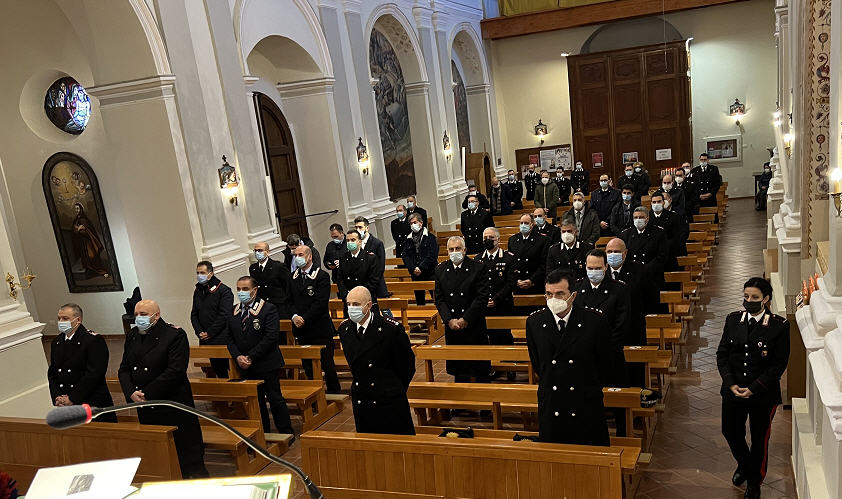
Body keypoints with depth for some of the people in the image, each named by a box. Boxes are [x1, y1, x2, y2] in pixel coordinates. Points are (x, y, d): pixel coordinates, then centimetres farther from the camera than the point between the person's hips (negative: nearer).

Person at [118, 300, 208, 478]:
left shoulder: (175, 335, -10)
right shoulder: (132, 336, 11)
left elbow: (176, 371, -18)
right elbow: (123, 369, 11)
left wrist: (147, 394, -17)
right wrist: (131, 393, -7)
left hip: (173, 408, -6)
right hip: (145, 410, 6)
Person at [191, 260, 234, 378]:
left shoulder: (224, 290, -8)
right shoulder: (197, 291, 14)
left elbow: (224, 316, -14)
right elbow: (194, 315, 15)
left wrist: (209, 333, -14)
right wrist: (199, 332, -1)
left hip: (222, 339, -6)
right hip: (206, 341, 6)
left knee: (229, 367, -5)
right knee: (217, 369, 12)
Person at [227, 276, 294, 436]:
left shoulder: (268, 309, -11)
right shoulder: (233, 312, 8)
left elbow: (271, 337, -17)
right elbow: (230, 338, 10)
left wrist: (251, 357, -17)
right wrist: (238, 357, -7)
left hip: (266, 365, -5)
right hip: (246, 368, 6)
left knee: (275, 399, 1)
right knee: (255, 401, 14)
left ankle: (286, 433, 13)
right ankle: (262, 434, 27)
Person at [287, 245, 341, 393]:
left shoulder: (322, 276, -7)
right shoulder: (293, 277, 12)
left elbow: (321, 303, -14)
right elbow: (290, 301, 12)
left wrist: (304, 319, -16)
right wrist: (294, 316, -7)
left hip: (320, 330, -6)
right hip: (302, 330, 6)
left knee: (327, 364, 0)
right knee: (307, 366, 11)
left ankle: (334, 392, 15)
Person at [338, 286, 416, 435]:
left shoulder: (392, 328, -16)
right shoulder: (344, 329, 1)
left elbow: (407, 364, -4)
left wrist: (395, 390, 6)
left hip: (389, 402, -4)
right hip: (360, 403, 5)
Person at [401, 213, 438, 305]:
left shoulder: (430, 237, 0)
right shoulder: (408, 240, 12)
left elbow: (432, 255, -9)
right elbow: (405, 256, 4)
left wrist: (421, 268, -15)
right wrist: (413, 269, -11)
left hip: (430, 273, -3)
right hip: (415, 274, 4)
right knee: (419, 300, 8)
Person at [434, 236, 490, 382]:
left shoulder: (478, 267, -6)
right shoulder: (440, 270, 5)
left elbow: (482, 297, -11)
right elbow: (439, 299, 4)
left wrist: (465, 319, -14)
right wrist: (449, 320, -9)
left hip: (474, 325, -3)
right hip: (451, 327, 3)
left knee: (481, 369, 6)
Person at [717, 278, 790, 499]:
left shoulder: (779, 326, -12)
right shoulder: (733, 320, -2)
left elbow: (779, 364, -12)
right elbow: (722, 354, 1)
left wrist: (753, 389, -16)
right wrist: (730, 383, -11)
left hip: (763, 394, -3)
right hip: (733, 390, 3)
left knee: (759, 439, 14)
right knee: (731, 433, 16)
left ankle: (754, 481, 38)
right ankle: (744, 465, 47)